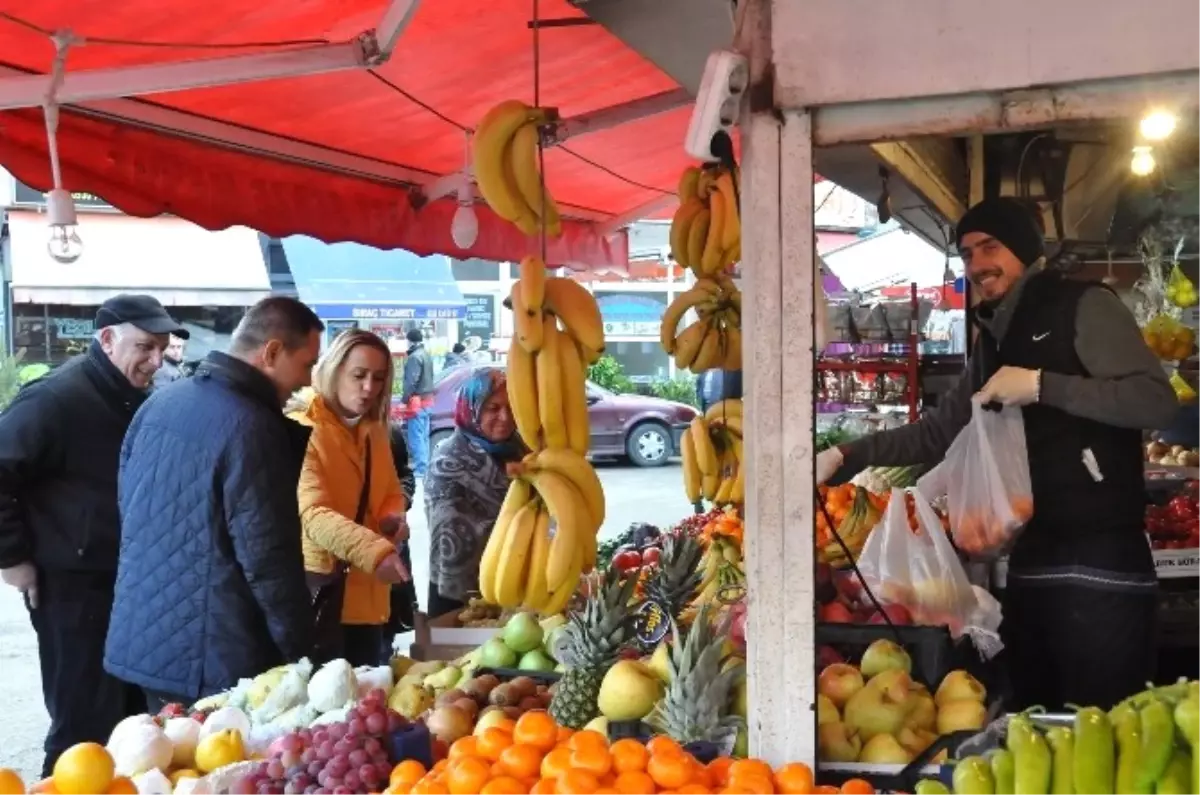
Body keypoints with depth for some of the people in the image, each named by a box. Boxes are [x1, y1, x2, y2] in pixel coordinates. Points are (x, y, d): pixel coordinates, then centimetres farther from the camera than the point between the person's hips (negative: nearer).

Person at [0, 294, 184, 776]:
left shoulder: (139, 399, 8)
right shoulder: (57, 398, -18)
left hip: (131, 582, 8)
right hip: (73, 586, -8)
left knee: (132, 717, 16)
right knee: (87, 727, -1)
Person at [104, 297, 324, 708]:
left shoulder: (159, 403, 6)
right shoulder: (250, 426, -20)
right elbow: (267, 558, -20)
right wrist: (300, 653, -10)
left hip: (142, 640, 8)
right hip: (214, 658, -8)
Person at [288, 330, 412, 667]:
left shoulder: (375, 432, 9)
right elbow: (313, 513, -26)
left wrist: (393, 518, -1)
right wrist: (374, 550, -41)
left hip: (366, 589, 7)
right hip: (318, 587, -7)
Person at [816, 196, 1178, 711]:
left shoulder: (1084, 307, -3)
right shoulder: (995, 338, 18)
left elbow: (1157, 401, -14)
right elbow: (938, 432, 22)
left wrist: (1042, 385, -19)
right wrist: (847, 457, 13)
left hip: (1100, 563, -7)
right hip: (1030, 564, 7)